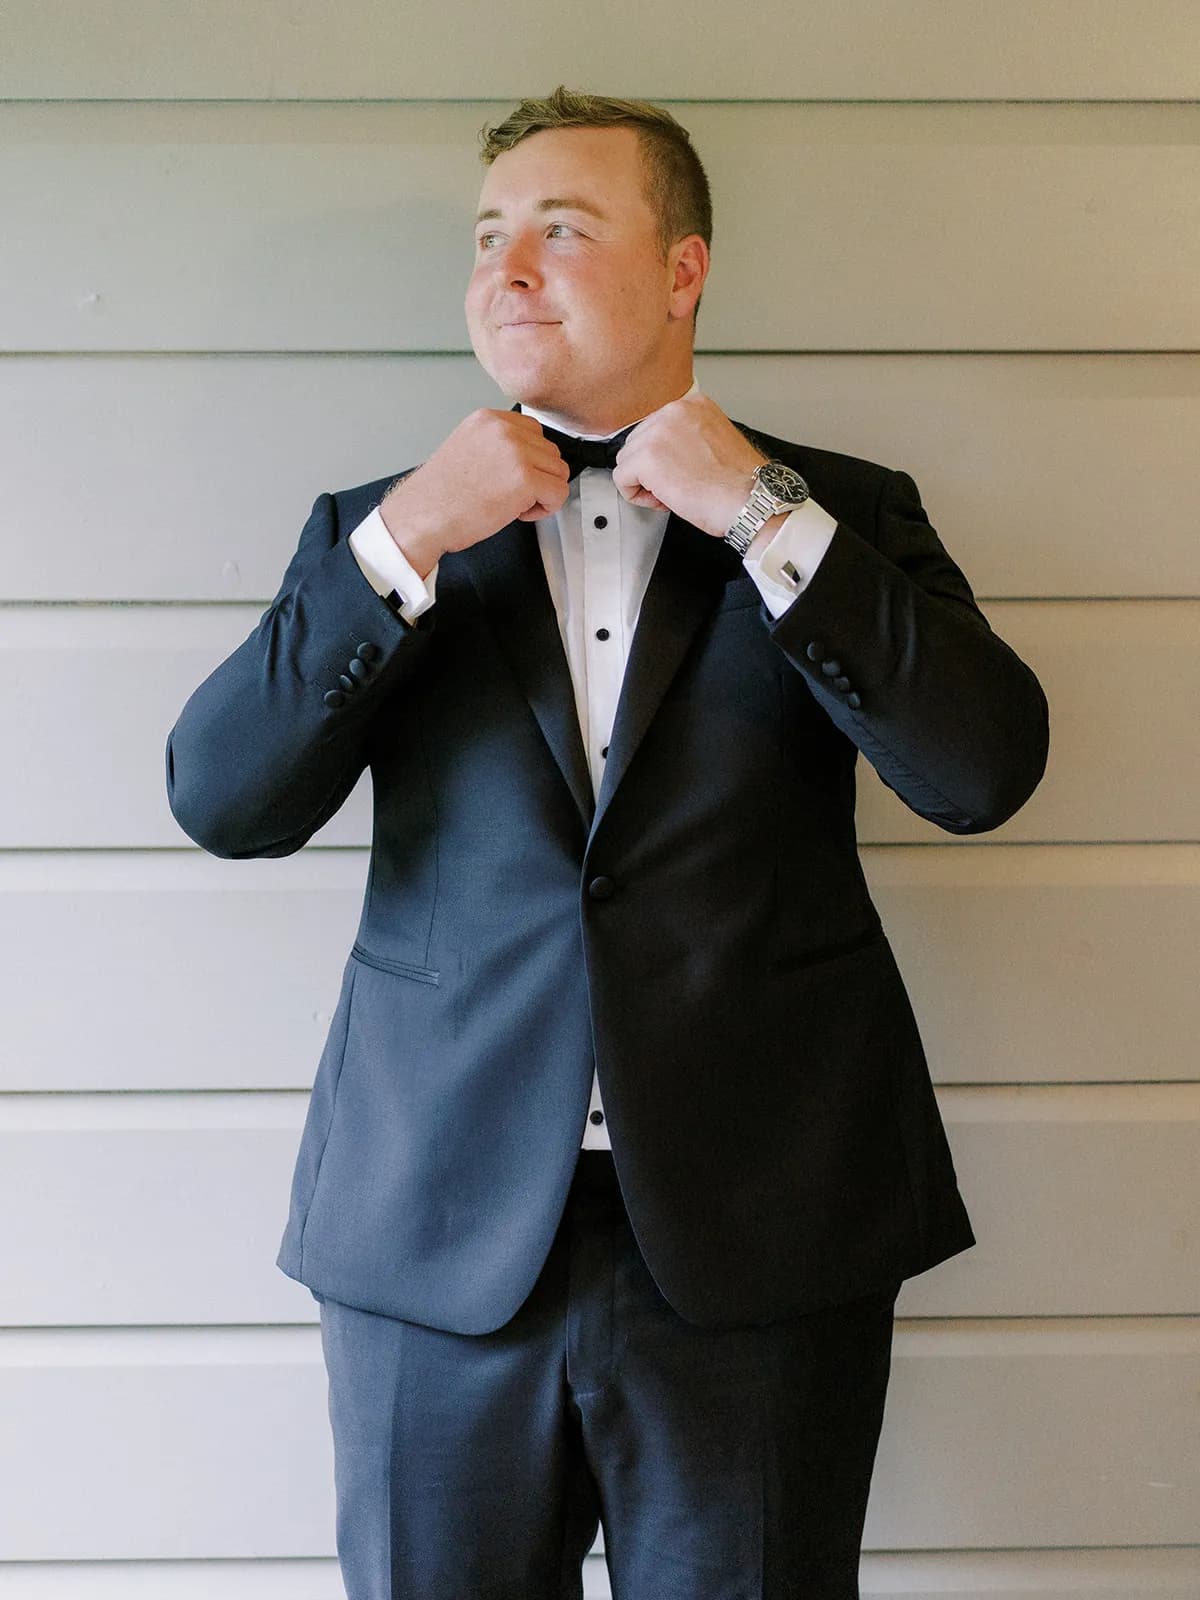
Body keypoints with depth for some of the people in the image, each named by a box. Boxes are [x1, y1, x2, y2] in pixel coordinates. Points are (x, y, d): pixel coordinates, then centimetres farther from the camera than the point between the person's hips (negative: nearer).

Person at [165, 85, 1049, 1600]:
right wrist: (406, 539, -10)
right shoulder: (380, 528, 10)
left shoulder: (840, 513, 6)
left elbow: (983, 769, -9)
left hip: (760, 1233, -1)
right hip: (443, 1235, 1)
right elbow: (220, 802, -2)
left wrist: (761, 509, -12)